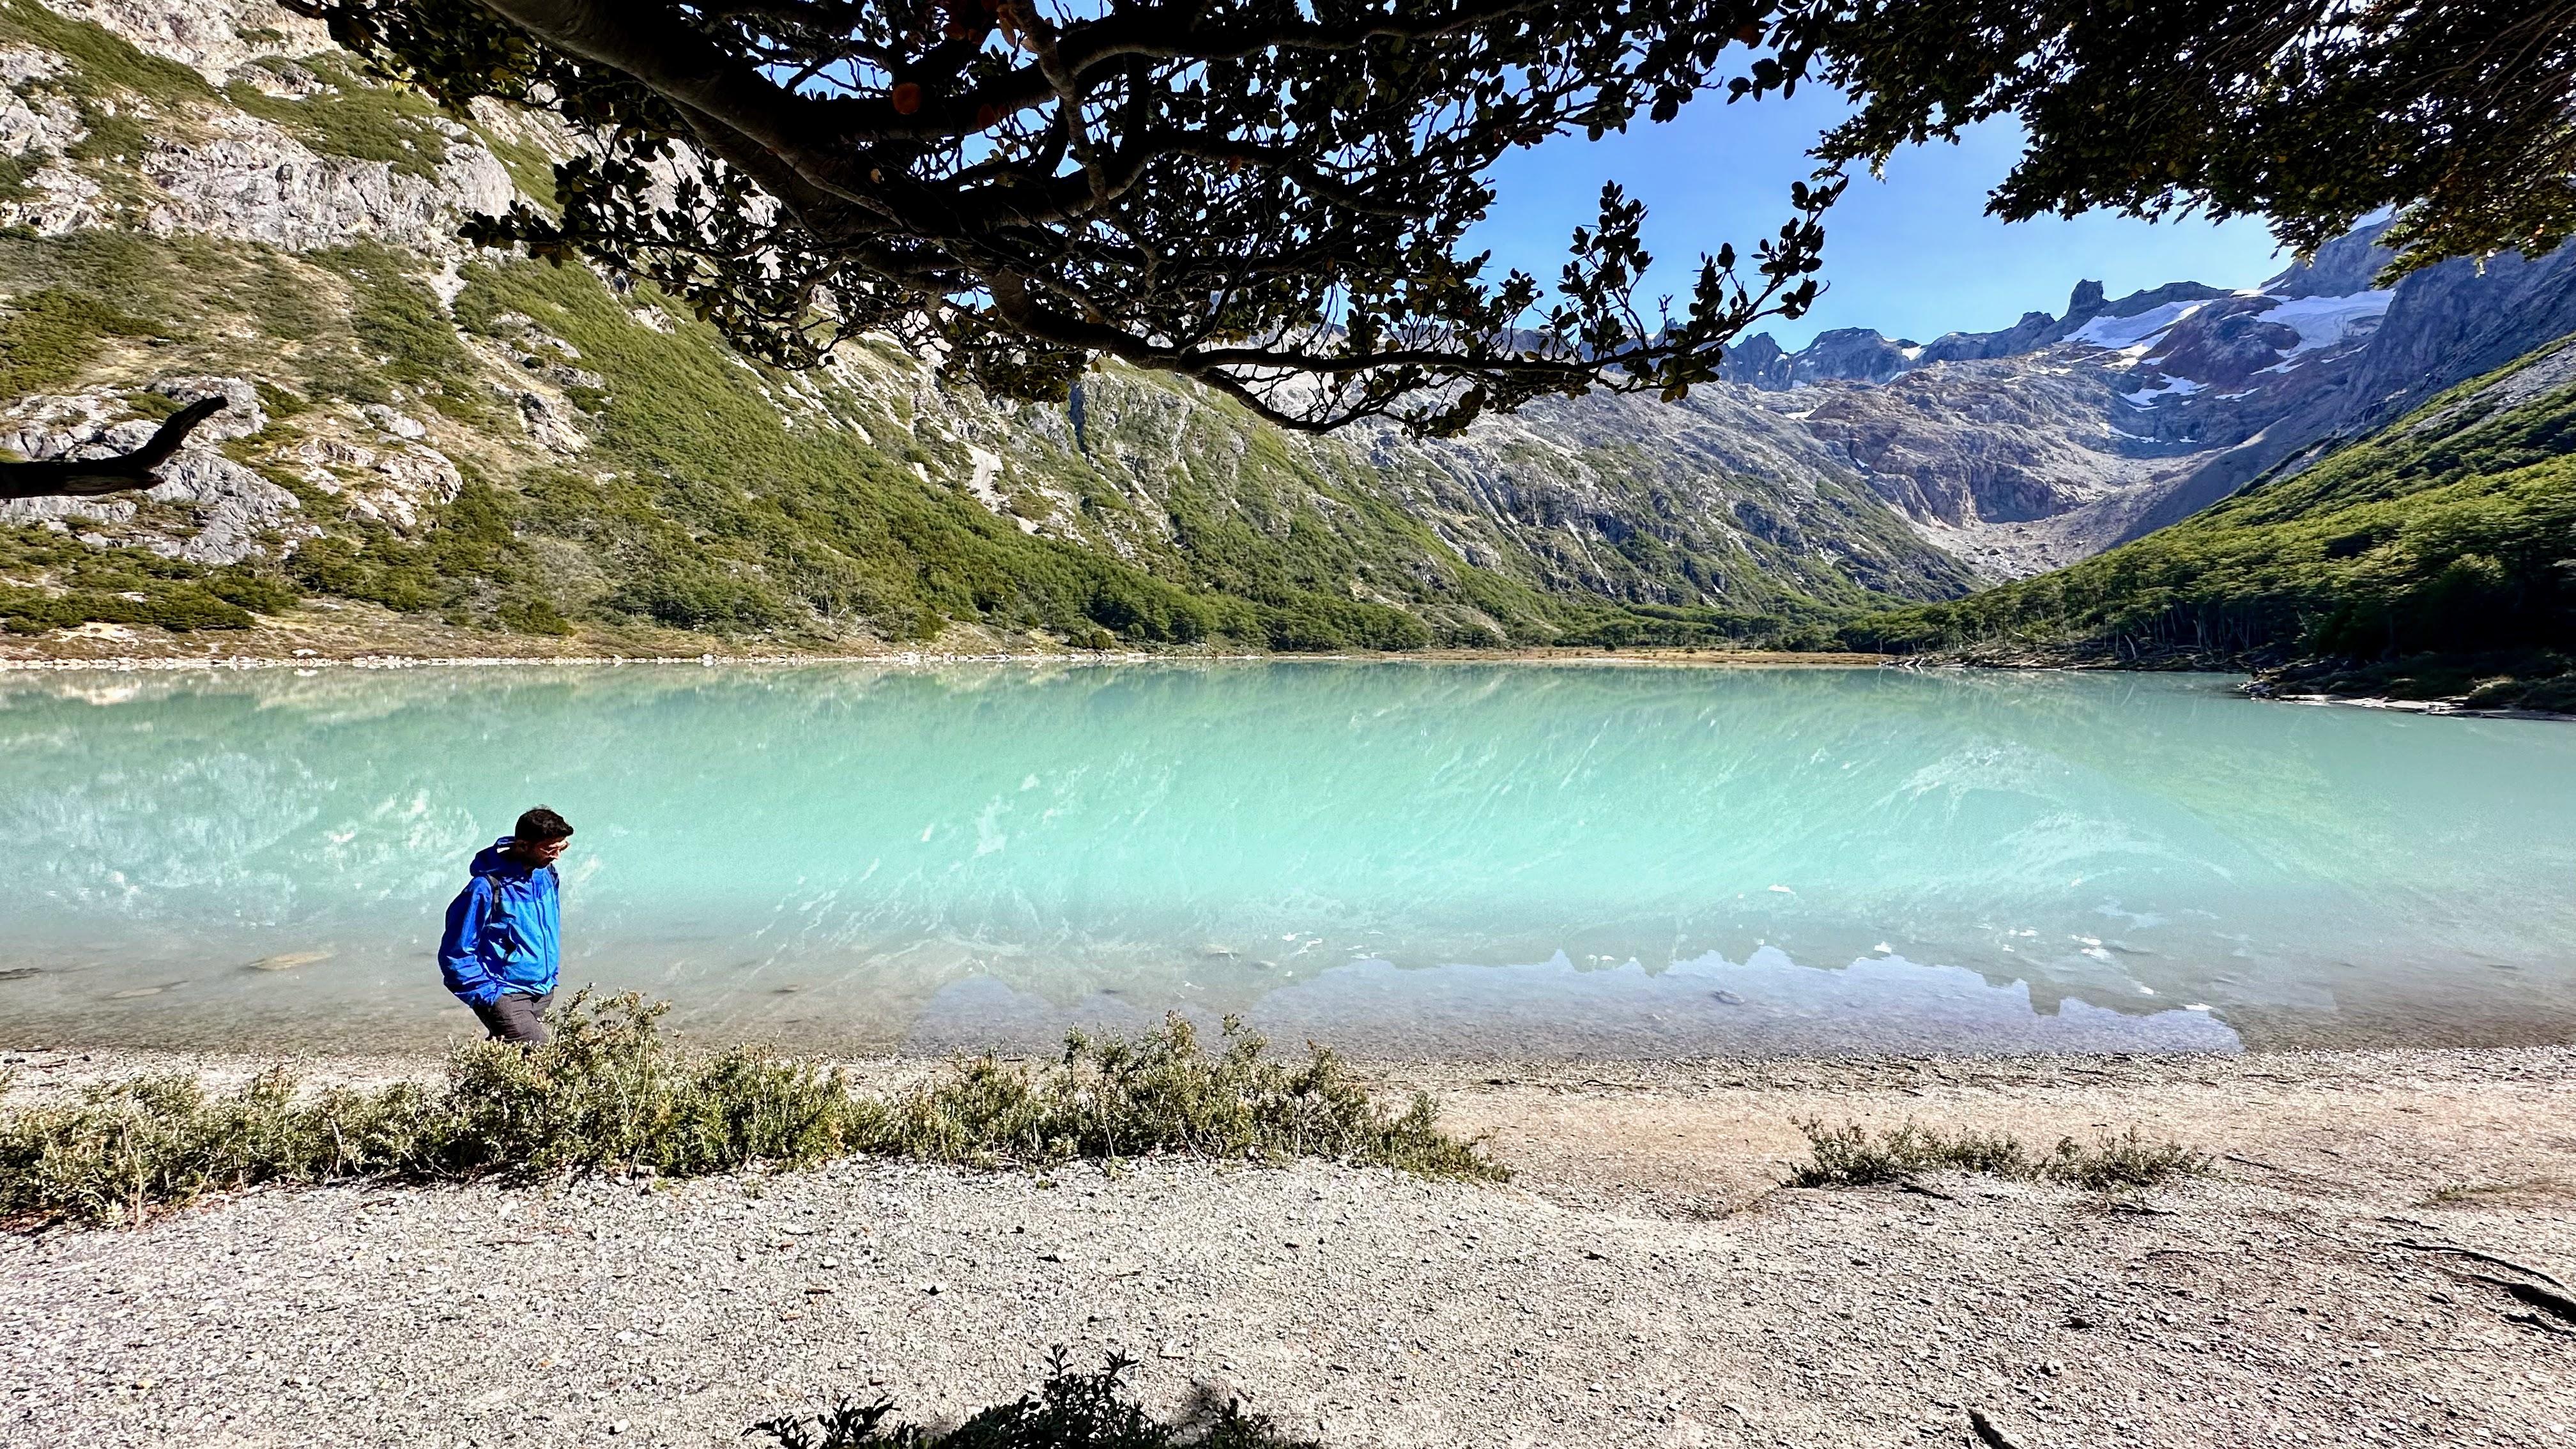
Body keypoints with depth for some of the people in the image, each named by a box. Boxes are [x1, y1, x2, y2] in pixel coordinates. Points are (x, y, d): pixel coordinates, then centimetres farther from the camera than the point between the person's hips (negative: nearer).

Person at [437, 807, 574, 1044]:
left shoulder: (547, 876, 5)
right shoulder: (487, 888, -17)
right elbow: (456, 955, -11)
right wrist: (489, 995, -13)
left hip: (542, 994, 7)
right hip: (505, 996, -7)